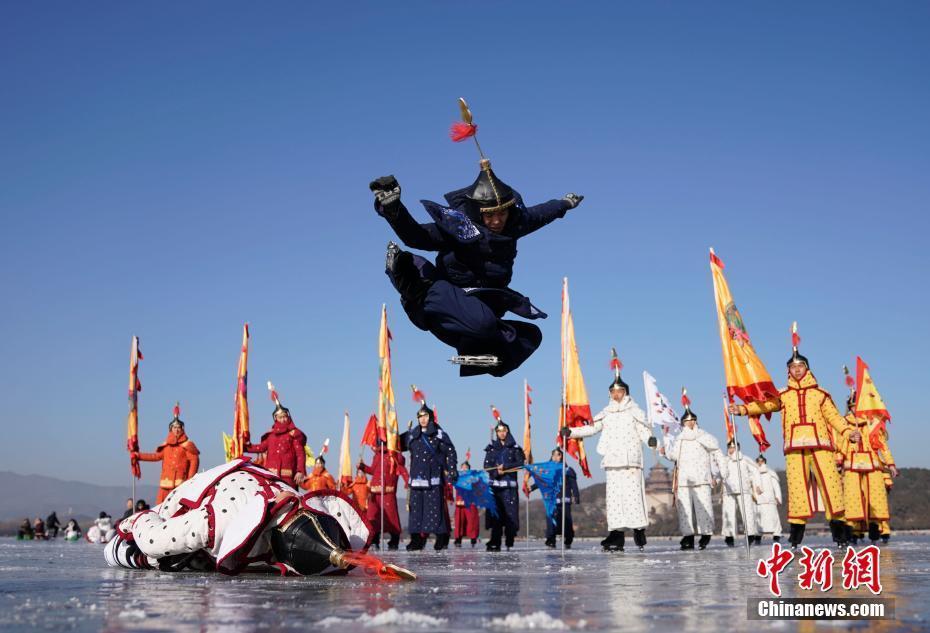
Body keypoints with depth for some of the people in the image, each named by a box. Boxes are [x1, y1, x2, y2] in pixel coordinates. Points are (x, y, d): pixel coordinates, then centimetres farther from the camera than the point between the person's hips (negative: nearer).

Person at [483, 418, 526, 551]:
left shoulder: (514, 448, 10)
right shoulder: (492, 448, 14)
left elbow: (520, 463, -1)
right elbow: (487, 465, 6)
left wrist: (504, 467, -9)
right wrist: (497, 472, -11)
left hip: (509, 485, -1)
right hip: (495, 484, 1)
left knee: (510, 513, -8)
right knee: (495, 513, -5)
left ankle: (509, 542, -4)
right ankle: (495, 543, -5)